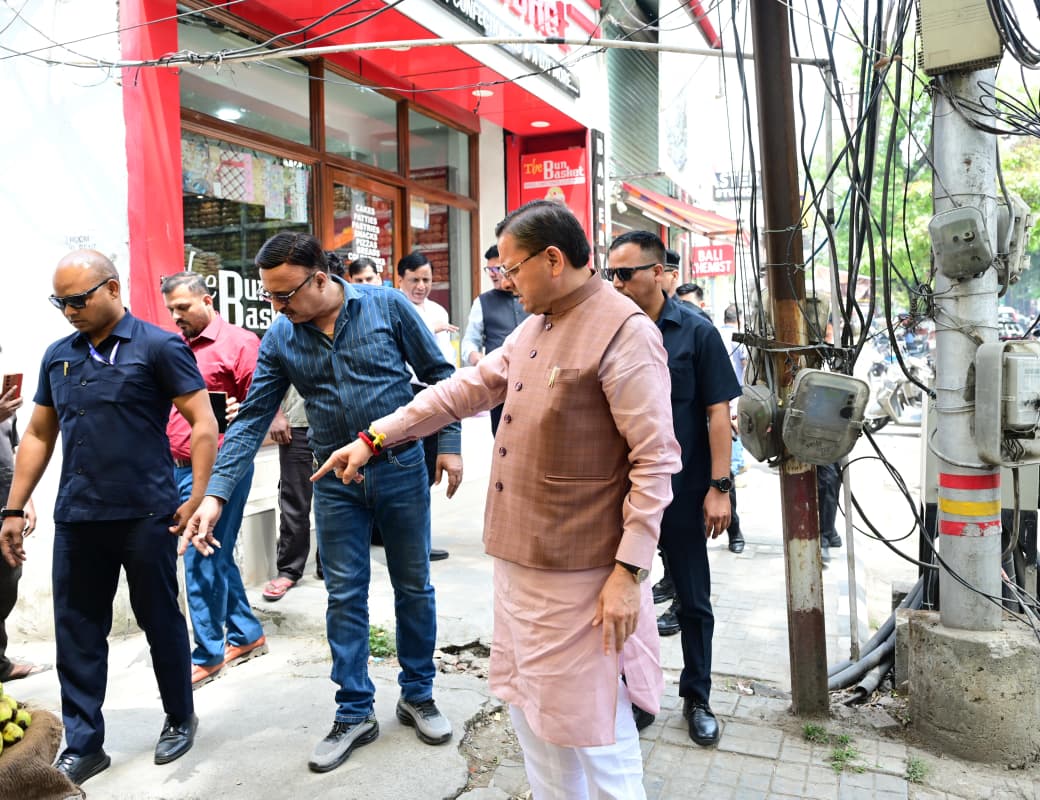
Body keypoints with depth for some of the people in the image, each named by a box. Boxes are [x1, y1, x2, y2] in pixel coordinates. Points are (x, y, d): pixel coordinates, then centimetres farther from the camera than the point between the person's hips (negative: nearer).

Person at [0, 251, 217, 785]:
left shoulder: (158, 347, -6)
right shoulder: (57, 357, 12)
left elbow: (203, 423, -9)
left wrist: (199, 498, -15)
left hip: (146, 516, -5)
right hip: (75, 519, 5)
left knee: (160, 622, 9)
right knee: (76, 633, 9)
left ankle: (180, 719, 29)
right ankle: (82, 746, 23)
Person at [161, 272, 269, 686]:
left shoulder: (238, 342, -9)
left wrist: (241, 414, -29)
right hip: (180, 467, 8)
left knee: (202, 563, -3)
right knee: (218, 559, 15)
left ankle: (208, 655, 11)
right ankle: (246, 634, 29)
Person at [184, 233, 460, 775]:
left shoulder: (387, 306, -10)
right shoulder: (279, 339, -2)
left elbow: (439, 375, -3)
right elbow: (251, 421, -3)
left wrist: (449, 445, -6)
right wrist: (216, 494, -12)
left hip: (401, 468, -2)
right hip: (336, 481, 2)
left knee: (414, 587, 11)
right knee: (344, 598, 8)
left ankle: (418, 695, 31)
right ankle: (354, 715, 24)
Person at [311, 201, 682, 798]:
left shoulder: (626, 333, -15)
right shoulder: (535, 327, 12)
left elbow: (655, 462, -18)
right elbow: (467, 388, 17)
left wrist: (630, 571, -19)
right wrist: (375, 438, 16)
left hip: (578, 572, -8)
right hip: (519, 559, 9)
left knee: (592, 726, 5)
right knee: (529, 705, 21)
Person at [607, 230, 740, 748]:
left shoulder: (695, 331, -5)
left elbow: (718, 412, -6)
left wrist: (719, 487, -11)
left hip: (683, 491, -2)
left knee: (693, 601, 11)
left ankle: (696, 697, 30)